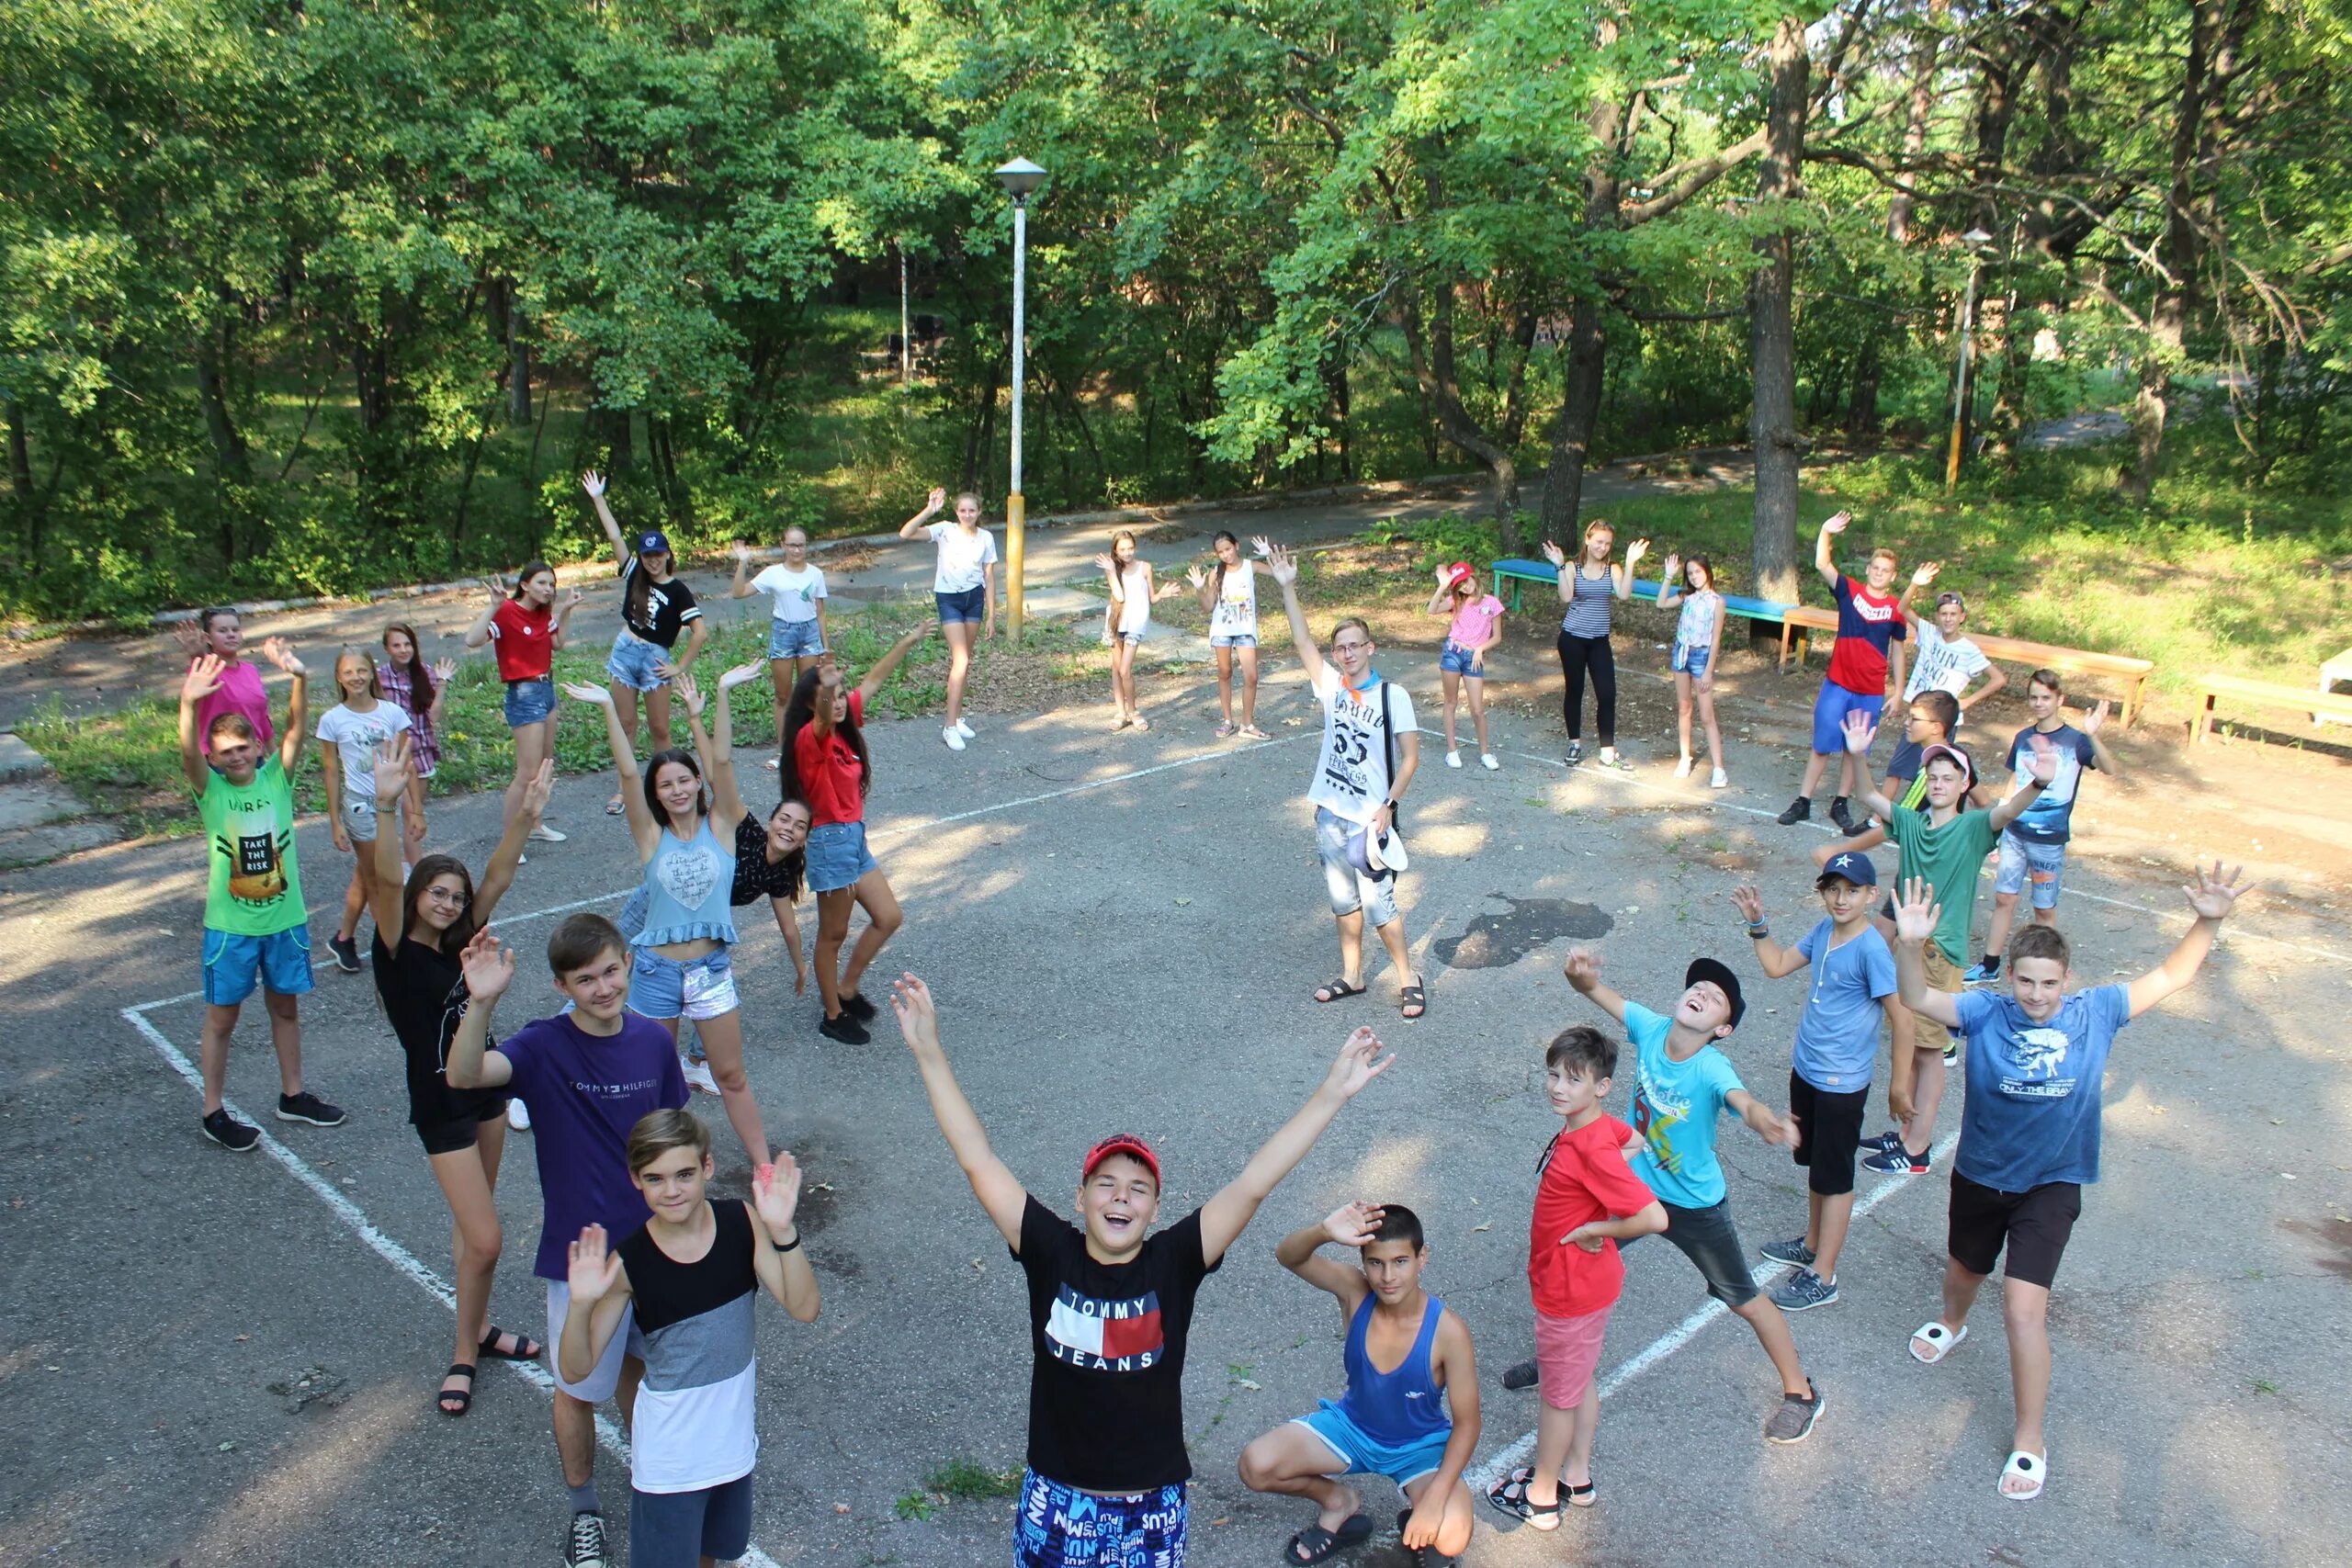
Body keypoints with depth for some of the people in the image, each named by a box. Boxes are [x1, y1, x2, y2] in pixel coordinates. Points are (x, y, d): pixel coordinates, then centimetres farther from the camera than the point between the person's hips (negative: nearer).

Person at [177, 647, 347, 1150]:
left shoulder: (276, 776, -5)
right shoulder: (209, 788, -9)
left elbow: (295, 729, -20)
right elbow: (189, 752, -29)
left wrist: (300, 678, -39)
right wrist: (189, 704, -50)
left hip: (285, 919, 2)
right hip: (230, 926, -2)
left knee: (285, 1008, 17)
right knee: (222, 1017, 10)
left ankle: (293, 1095, 34)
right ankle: (214, 1113, 24)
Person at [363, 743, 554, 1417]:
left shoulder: (458, 943, 1)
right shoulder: (398, 951, -15)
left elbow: (498, 877, -2)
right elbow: (386, 881, -31)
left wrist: (527, 815, -14)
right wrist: (385, 805, -46)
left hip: (486, 1090, 6)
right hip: (441, 1106, -6)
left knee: (472, 1224, 19)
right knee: (484, 1239, -6)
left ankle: (479, 1327, 34)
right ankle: (464, 1356, 13)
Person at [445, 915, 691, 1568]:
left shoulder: (653, 1041, -8)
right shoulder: (543, 1048, -20)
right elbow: (463, 1075, -40)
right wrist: (481, 1003, -56)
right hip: (581, 1253, -3)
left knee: (639, 1365, 25)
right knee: (580, 1388, 15)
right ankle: (584, 1509, 39)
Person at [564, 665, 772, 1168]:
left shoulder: (719, 827, -1)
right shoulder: (651, 837, -2)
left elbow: (722, 762, -12)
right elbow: (628, 773, -11)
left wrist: (722, 694, -21)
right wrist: (609, 708, -18)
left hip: (711, 970, 0)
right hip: (656, 971, 0)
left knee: (731, 1075, 9)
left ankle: (762, 1163, 18)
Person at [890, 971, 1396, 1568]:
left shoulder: (1173, 1262, -12)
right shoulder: (1051, 1252, -11)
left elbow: (1252, 1184, -18)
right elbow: (978, 1162, -15)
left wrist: (1331, 1093, -23)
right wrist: (928, 1051, -19)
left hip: (1151, 1507, 0)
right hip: (1055, 1498, 0)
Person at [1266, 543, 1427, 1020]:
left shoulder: (1393, 695, -10)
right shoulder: (1331, 685, 1)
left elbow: (1411, 756, -9)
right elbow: (1302, 640, -4)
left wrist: (1387, 807, -16)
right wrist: (1287, 587, -12)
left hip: (1370, 819, -5)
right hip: (1331, 815, 5)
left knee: (1378, 902, -1)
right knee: (1343, 898, 16)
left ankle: (1409, 980, 16)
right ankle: (1352, 975, 30)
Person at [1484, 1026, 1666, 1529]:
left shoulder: (1592, 1151, -33)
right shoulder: (1604, 1126, -7)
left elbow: (1654, 1218, -37)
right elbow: (1635, 1139, 16)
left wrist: (1592, 1230, -24)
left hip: (1570, 1291, -9)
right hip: (1587, 1281, 9)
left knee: (1558, 1394, 12)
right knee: (1582, 1380, 24)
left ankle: (1540, 1497, 31)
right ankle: (1577, 1478, 44)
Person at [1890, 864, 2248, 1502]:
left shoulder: (2095, 1012, -13)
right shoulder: (1987, 1013, -16)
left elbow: (2171, 977, -6)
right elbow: (1918, 999, -23)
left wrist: (2208, 921, -21)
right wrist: (1911, 944, -42)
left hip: (2051, 1186, -1)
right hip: (1978, 1176, 2)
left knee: (2024, 1307, -11)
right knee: (1965, 1269, 27)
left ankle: (2029, 1438, 7)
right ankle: (1951, 1323, 63)